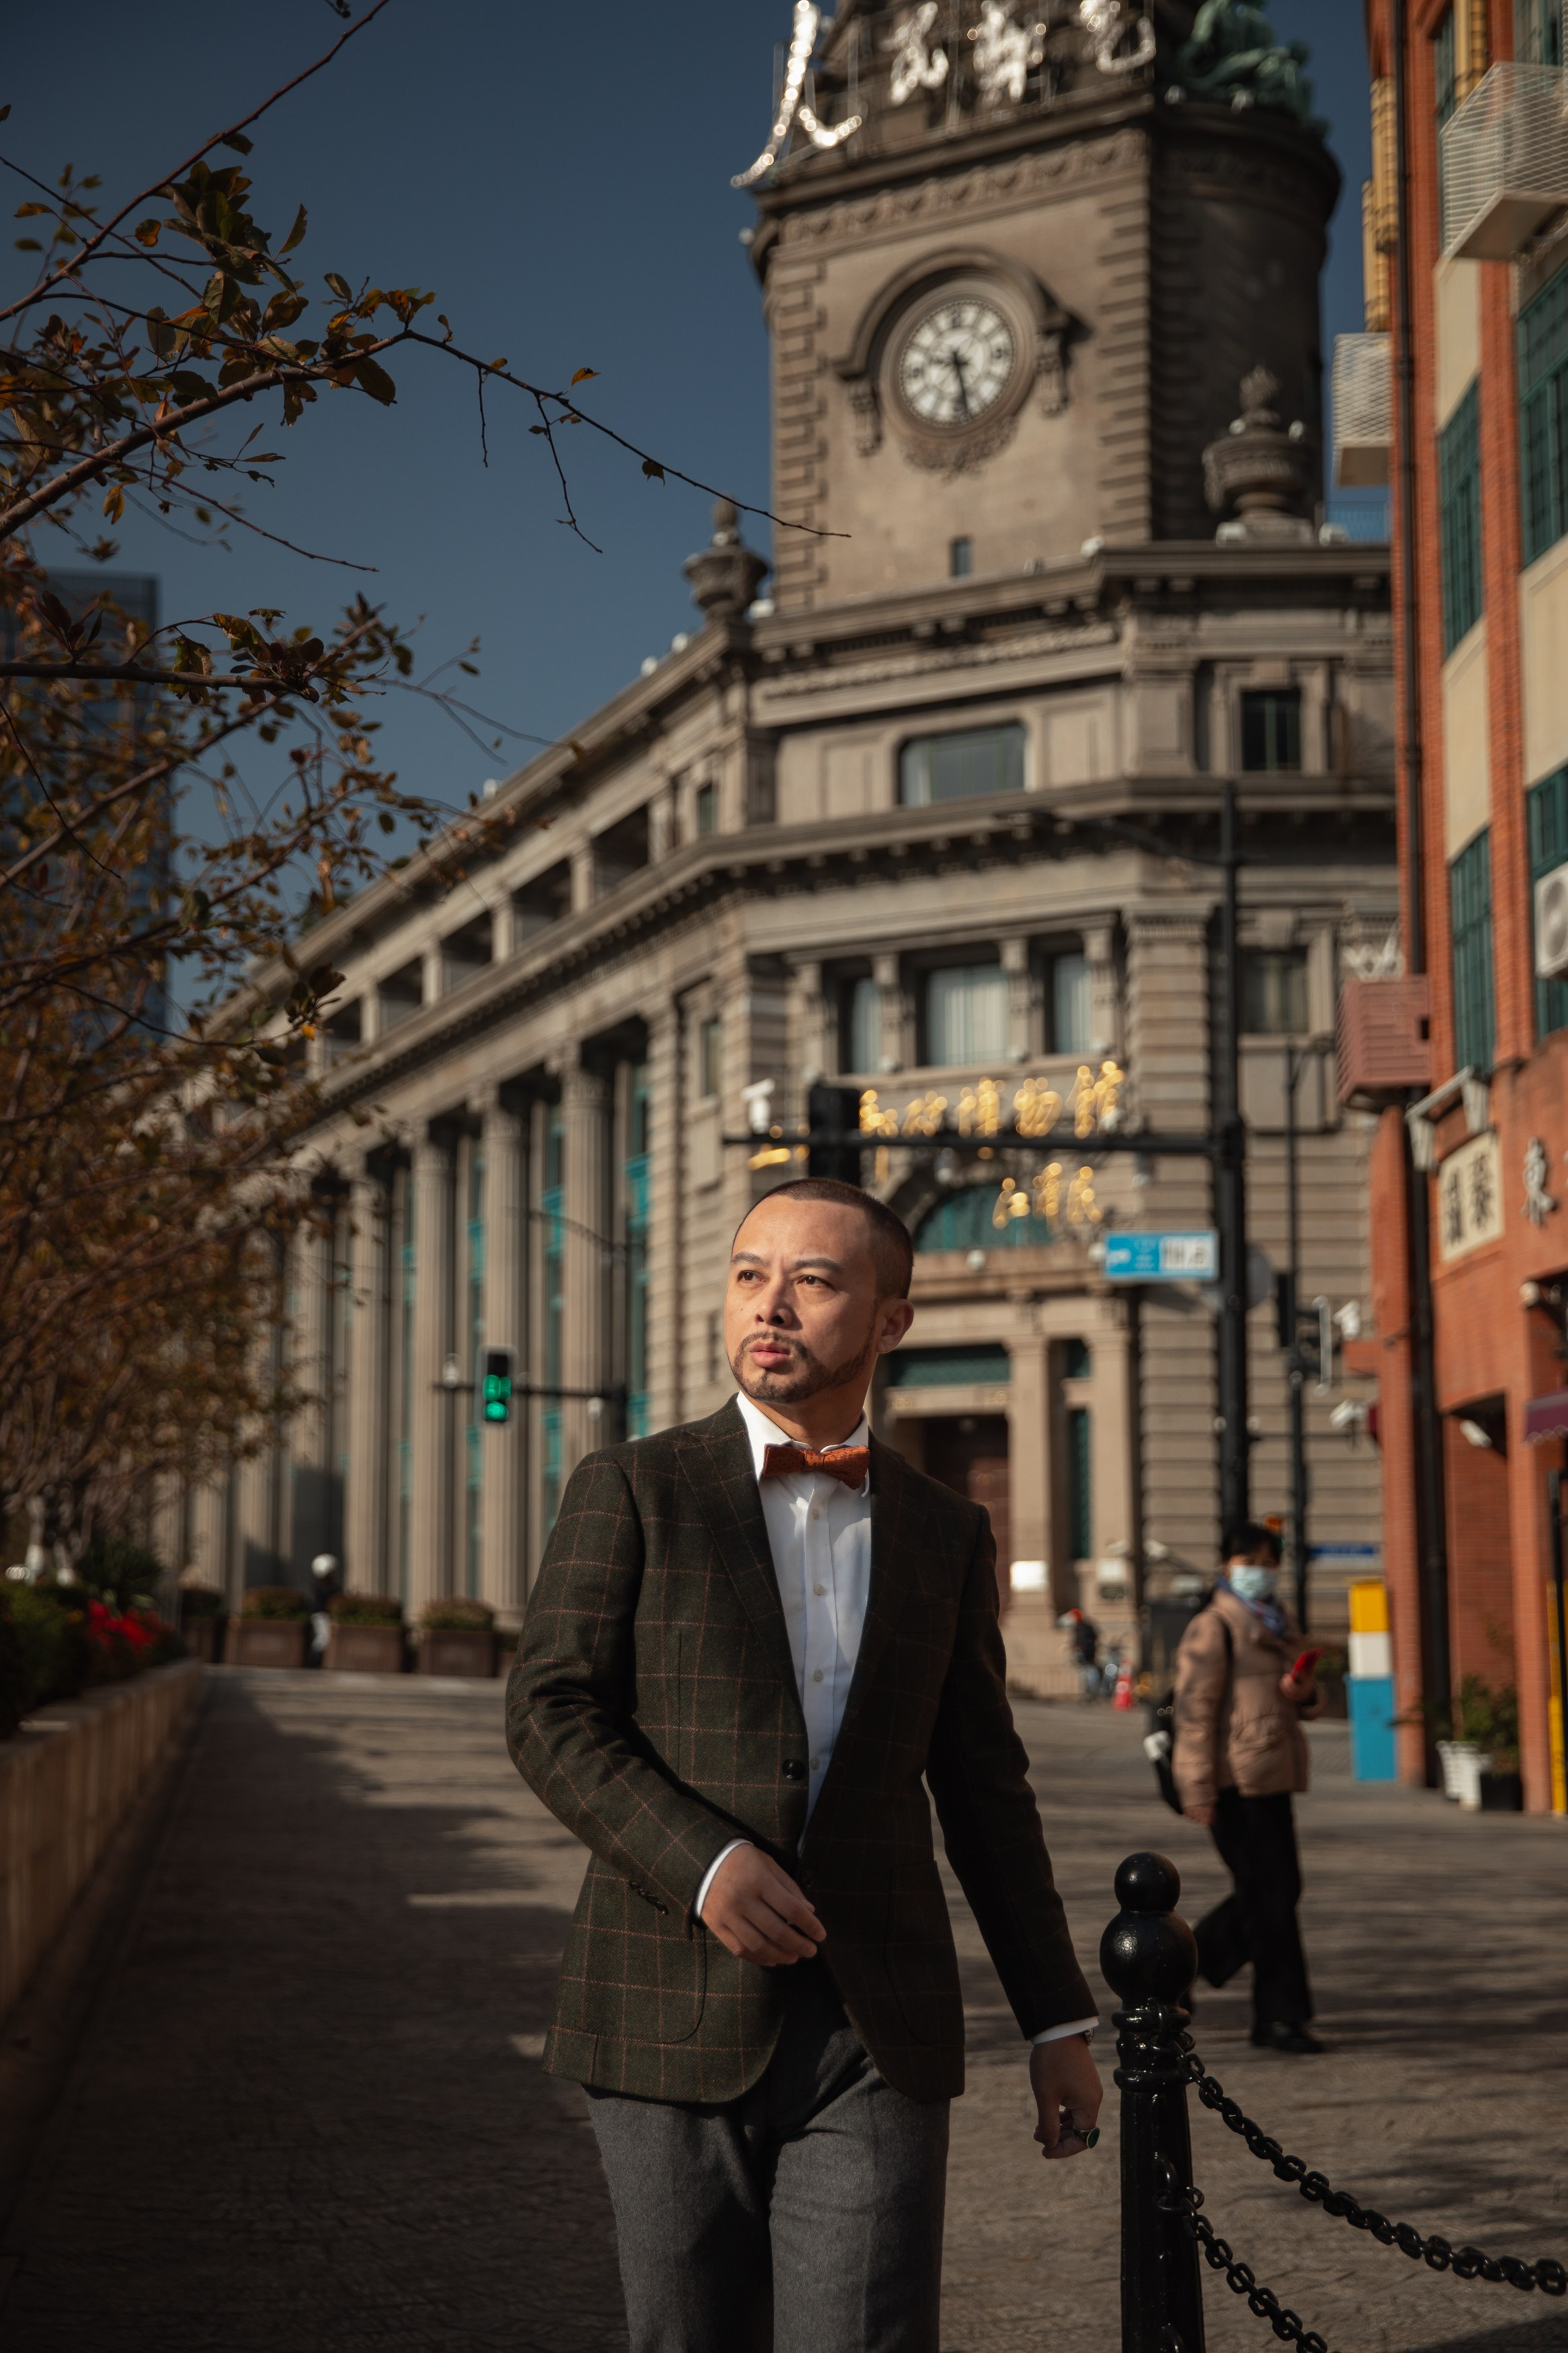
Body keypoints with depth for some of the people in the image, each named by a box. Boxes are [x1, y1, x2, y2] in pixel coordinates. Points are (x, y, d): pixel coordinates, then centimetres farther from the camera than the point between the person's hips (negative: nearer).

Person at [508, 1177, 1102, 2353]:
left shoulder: (945, 1534, 11)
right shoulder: (632, 1490, 2)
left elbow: (984, 1789, 14)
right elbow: (550, 1713, -5)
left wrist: (1060, 2019, 12)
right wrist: (703, 1861, -19)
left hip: (878, 2034, 2)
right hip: (676, 2020, -1)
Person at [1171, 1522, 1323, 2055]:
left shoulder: (1279, 1626, 18)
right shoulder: (1212, 1629, -8)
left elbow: (1307, 1701, 26)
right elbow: (1194, 1710, -14)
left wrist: (1304, 1693, 0)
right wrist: (1197, 1790, -19)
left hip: (1273, 1776, 9)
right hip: (1235, 1782, -9)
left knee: (1278, 1890, 12)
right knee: (1269, 1896, -6)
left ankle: (1186, 1961, 28)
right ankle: (1281, 2016, 0)